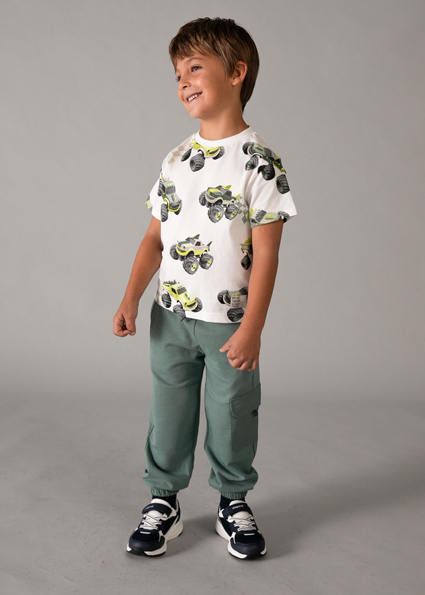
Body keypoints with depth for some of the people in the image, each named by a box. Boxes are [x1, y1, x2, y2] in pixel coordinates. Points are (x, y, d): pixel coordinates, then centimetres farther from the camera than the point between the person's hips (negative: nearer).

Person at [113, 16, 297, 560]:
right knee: (168, 413, 13)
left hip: (229, 322, -4)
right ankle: (163, 501, 29)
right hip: (170, 316, 5)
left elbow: (265, 253, -14)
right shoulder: (177, 159, 7)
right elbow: (155, 237, 10)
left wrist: (252, 328, -17)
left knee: (232, 415, 9)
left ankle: (233, 503, 30)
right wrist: (131, 298, 1)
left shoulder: (258, 161, -11)